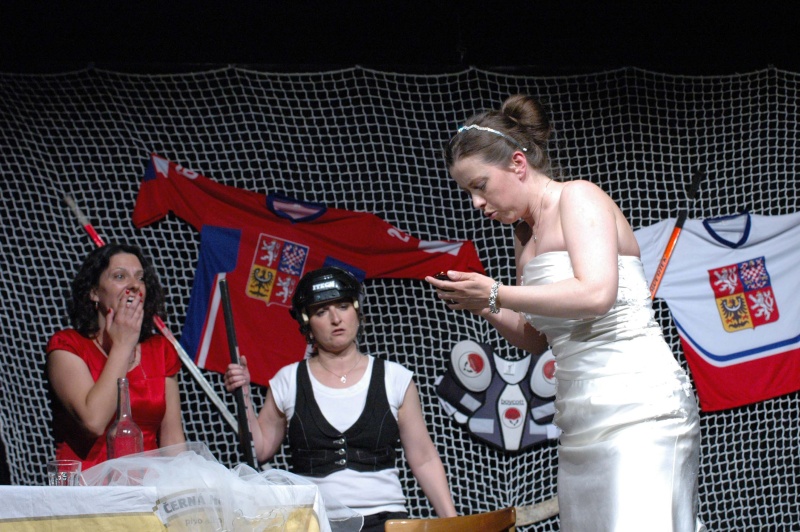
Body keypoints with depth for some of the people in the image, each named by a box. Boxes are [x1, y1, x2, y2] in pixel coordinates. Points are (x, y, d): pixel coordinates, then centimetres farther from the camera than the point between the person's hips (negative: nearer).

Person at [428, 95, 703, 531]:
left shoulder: (577, 198, -4)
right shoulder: (525, 235, 20)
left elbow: (596, 293, -20)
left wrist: (495, 294, -13)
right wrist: (482, 307, 6)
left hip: (638, 409, -9)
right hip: (580, 421, 9)